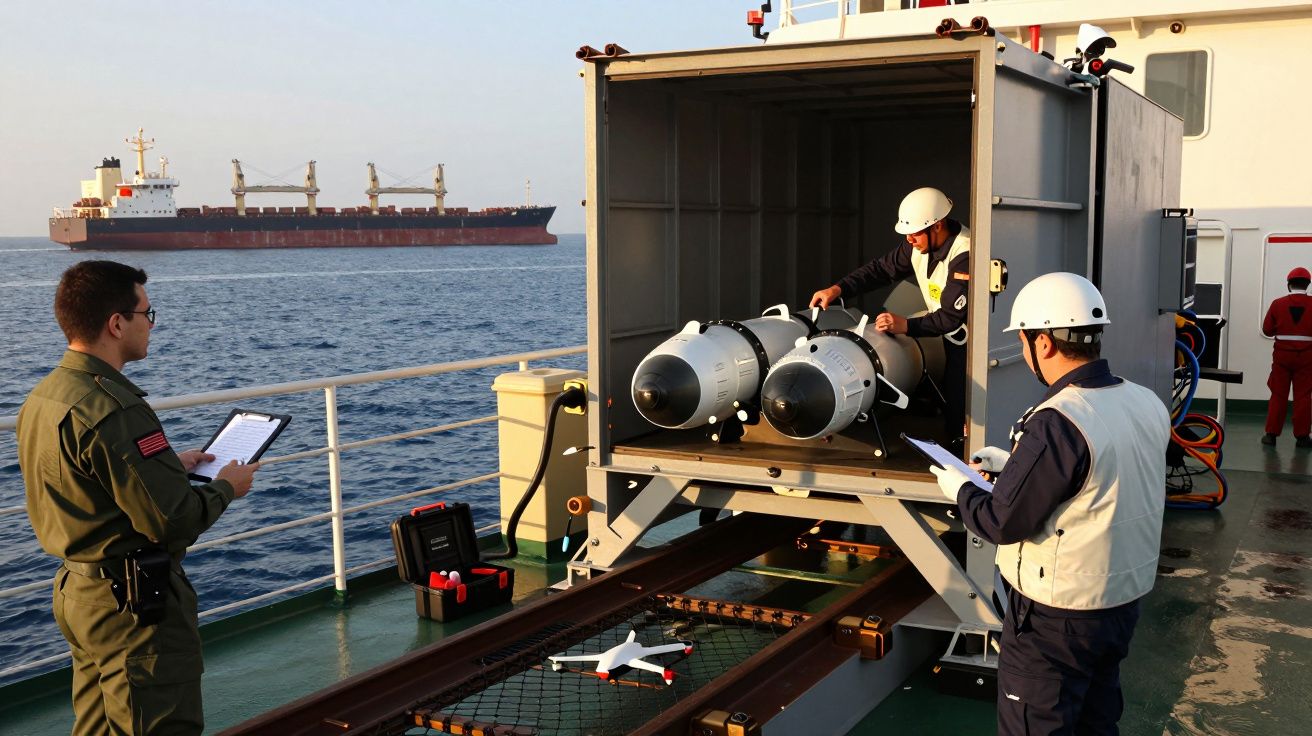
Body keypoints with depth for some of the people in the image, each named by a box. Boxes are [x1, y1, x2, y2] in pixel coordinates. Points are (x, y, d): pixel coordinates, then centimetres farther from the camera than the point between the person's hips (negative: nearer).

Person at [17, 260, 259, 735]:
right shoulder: (113, 411, -26)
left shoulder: (42, 398, 5)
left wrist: (171, 464, 17)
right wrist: (226, 488, -6)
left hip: (77, 589, 10)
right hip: (133, 604, -10)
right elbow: (173, 520, -25)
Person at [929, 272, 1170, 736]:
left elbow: (1002, 523, -22)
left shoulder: (1056, 424, -28)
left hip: (1058, 618, -7)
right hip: (1127, 598, 8)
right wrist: (1015, 462, 16)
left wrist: (960, 489, -3)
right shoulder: (1147, 405, -3)